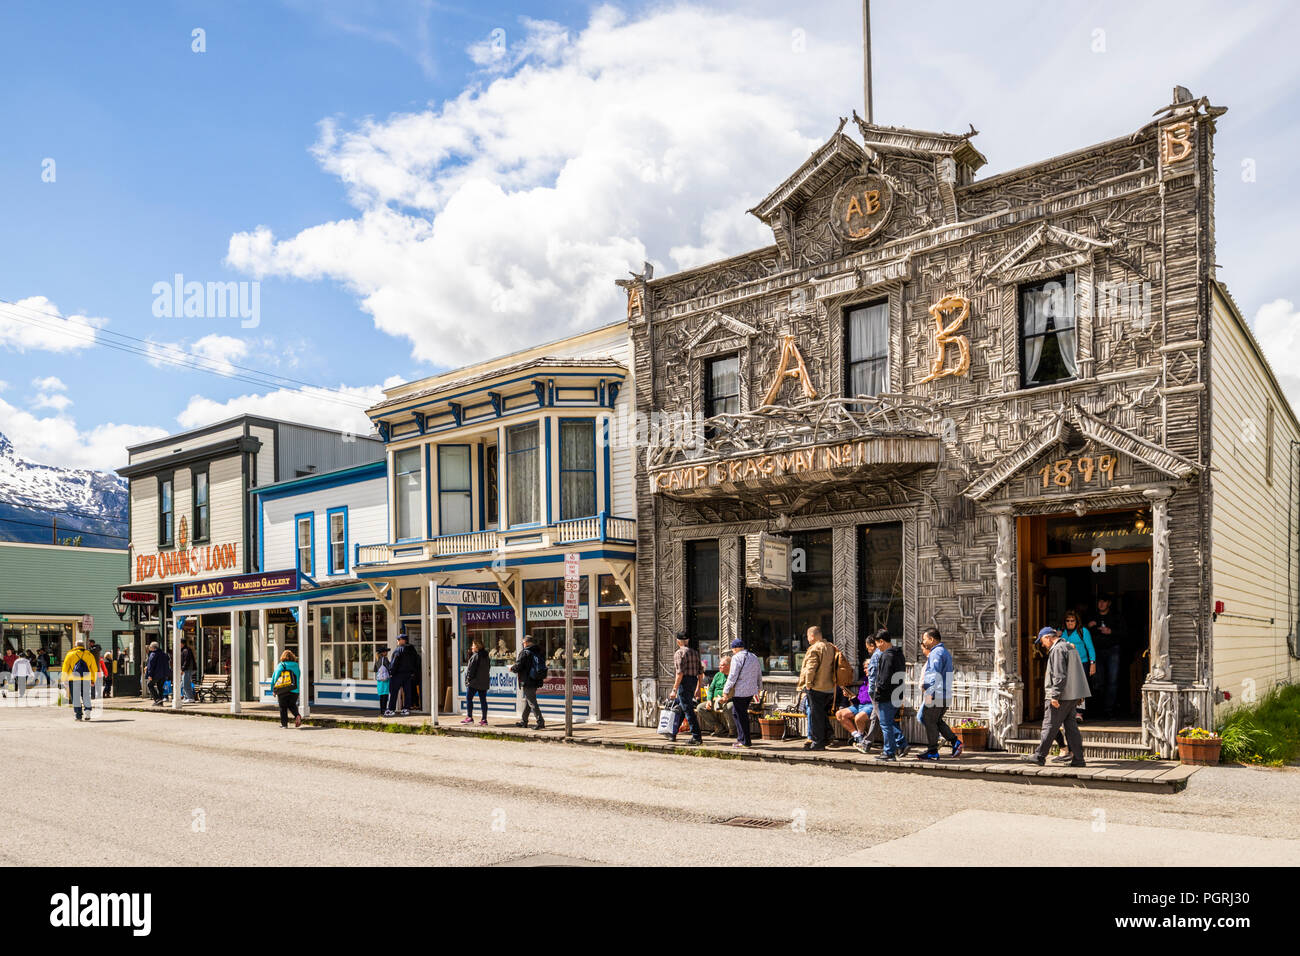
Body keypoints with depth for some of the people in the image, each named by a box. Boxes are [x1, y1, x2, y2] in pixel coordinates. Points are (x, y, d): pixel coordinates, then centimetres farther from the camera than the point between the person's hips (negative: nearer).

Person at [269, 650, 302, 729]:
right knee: (292, 705, 19)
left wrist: (273, 690, 16)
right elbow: (298, 679, 8)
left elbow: (274, 678, 7)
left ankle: (284, 724, 9)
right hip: (294, 691, 1)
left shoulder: (279, 666, 3)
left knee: (283, 708, 11)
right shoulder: (296, 666, 4)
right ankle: (297, 715, -8)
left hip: (282, 692, -1)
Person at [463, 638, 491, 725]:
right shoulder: (486, 656, 11)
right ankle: (484, 719, 6)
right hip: (484, 682, 7)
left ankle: (469, 717, 0)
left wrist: (468, 679, -6)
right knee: (483, 700, 7)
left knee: (469, 698, 3)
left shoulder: (475, 656, -13)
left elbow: (471, 669, -13)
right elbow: (488, 668, 17)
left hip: (474, 682, -7)